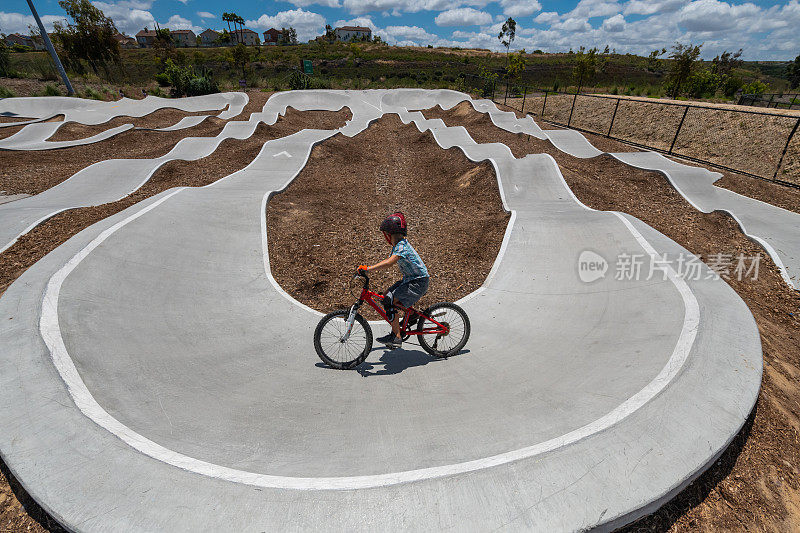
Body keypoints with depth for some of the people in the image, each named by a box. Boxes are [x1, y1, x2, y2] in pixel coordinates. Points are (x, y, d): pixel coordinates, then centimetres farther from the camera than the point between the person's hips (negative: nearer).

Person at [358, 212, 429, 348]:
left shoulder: (402, 246, -21)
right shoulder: (398, 245, 11)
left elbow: (389, 263, -35)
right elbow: (388, 260, 16)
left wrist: (369, 269, -35)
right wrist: (367, 268, 8)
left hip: (418, 282, -10)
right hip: (410, 279, 10)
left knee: (390, 301, -18)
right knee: (387, 295, 10)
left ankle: (396, 338, -12)